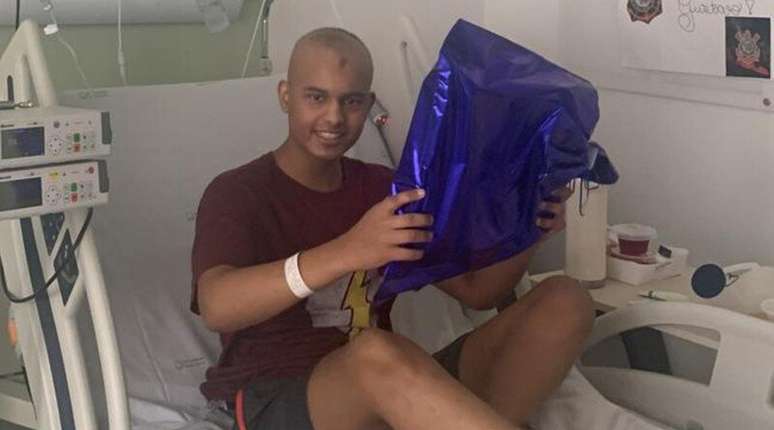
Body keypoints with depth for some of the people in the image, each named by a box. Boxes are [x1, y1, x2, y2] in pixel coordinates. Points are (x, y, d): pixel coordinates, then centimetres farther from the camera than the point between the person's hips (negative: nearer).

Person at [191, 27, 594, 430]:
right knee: (379, 352, -41)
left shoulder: (384, 188, 13)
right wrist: (346, 251, -39)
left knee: (564, 302, -12)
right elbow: (216, 307, -25)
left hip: (388, 392, 6)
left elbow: (475, 290, 13)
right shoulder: (236, 192, -4)